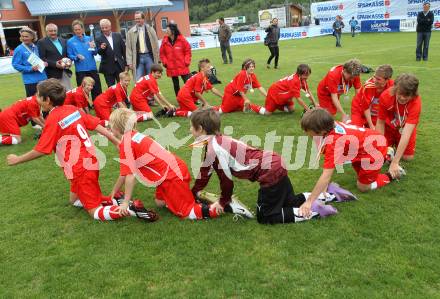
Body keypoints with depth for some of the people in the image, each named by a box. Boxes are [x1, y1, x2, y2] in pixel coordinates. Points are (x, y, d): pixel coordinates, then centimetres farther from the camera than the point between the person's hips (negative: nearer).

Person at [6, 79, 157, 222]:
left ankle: (131, 209, -17)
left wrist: (17, 159, 4)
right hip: (90, 161, 8)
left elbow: (40, 150, -12)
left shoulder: (53, 119, -15)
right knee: (75, 200, 24)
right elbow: (98, 126, 4)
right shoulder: (72, 109, 5)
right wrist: (118, 143, 9)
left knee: (96, 212, 2)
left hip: (80, 169, -8)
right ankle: (116, 201, 9)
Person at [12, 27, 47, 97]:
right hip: (30, 80, -5)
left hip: (42, 78, 5)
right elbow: (15, 65, -9)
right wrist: (30, 68, -19)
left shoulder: (36, 47, 8)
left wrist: (44, 63, -1)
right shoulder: (19, 49, -7)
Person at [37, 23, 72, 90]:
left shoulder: (63, 41, 16)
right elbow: (41, 59, -10)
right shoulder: (42, 42, -3)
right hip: (52, 75, -6)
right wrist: (55, 64, -21)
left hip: (65, 73, 6)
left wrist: (69, 61, -2)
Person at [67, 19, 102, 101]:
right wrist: (77, 57, -19)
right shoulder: (70, 41, 1)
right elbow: (70, 56, 0)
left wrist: (93, 48, -13)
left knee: (97, 90, 6)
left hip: (92, 68, 3)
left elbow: (95, 53, 7)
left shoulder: (89, 39, 8)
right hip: (80, 70, -2)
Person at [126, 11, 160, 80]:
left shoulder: (150, 30, 5)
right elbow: (128, 48, 4)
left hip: (149, 57, 0)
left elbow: (156, 45, 5)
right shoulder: (131, 32, 5)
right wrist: (129, 62, -4)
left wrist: (157, 60, 1)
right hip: (138, 58, 0)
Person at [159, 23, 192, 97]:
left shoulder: (182, 40, -6)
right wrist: (165, 62, -3)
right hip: (171, 68, 3)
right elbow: (162, 53, 7)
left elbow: (188, 51, 1)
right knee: (176, 85, 11)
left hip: (183, 67, -3)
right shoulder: (165, 41, 0)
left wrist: (186, 62, -5)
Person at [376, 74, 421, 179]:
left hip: (405, 128, 0)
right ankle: (392, 144, 22)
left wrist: (394, 162, -48)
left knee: (408, 157, -6)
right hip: (388, 127, 1)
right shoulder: (385, 96, -32)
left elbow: (406, 133, -43)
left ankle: (397, 145, 25)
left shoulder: (416, 102, -37)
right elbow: (380, 122, -19)